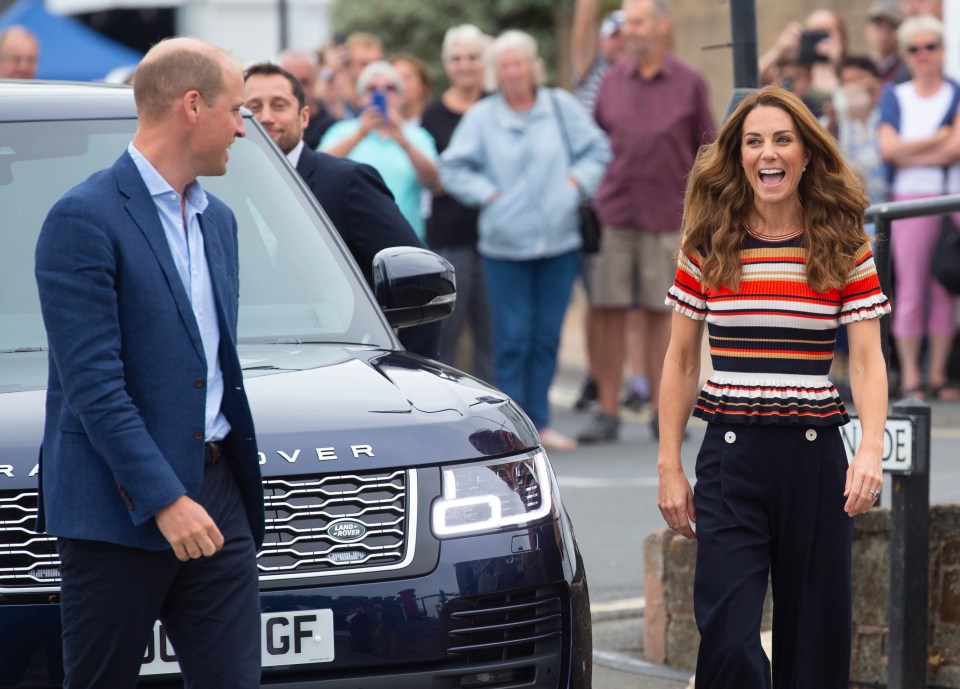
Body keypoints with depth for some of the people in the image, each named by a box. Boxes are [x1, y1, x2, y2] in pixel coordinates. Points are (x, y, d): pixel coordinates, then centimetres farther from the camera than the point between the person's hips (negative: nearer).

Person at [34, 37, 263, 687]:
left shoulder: (218, 220, 17)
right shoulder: (84, 219, -11)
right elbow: (93, 382, -17)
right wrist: (164, 499, -20)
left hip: (214, 492, 7)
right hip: (118, 509, -7)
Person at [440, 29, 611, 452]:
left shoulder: (561, 107, 6)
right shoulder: (480, 117, 0)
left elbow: (596, 149, 10)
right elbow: (452, 170, 1)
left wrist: (575, 182, -3)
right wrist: (489, 194, -7)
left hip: (559, 242, 2)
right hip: (505, 246, -2)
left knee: (547, 336, 7)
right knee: (512, 338, -4)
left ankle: (539, 422, 14)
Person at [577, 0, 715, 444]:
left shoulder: (690, 84, 4)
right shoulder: (612, 82, 10)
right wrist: (586, 196, 7)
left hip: (667, 218, -2)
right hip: (612, 214, 2)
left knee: (660, 312, 3)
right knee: (605, 312, -1)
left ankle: (661, 412, 10)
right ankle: (607, 412, 4)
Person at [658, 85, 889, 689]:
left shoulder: (843, 246, 2)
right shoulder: (708, 244, 4)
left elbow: (867, 359, -2)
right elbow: (681, 360, 9)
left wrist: (870, 451, -18)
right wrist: (669, 467, 5)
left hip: (814, 454, 0)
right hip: (731, 453, 0)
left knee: (814, 637, 6)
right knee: (727, 637, -11)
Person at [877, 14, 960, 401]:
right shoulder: (895, 97, 11)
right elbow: (888, 148, -3)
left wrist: (908, 156, -6)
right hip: (910, 200, 0)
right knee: (910, 291, -5)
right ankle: (909, 379, -2)